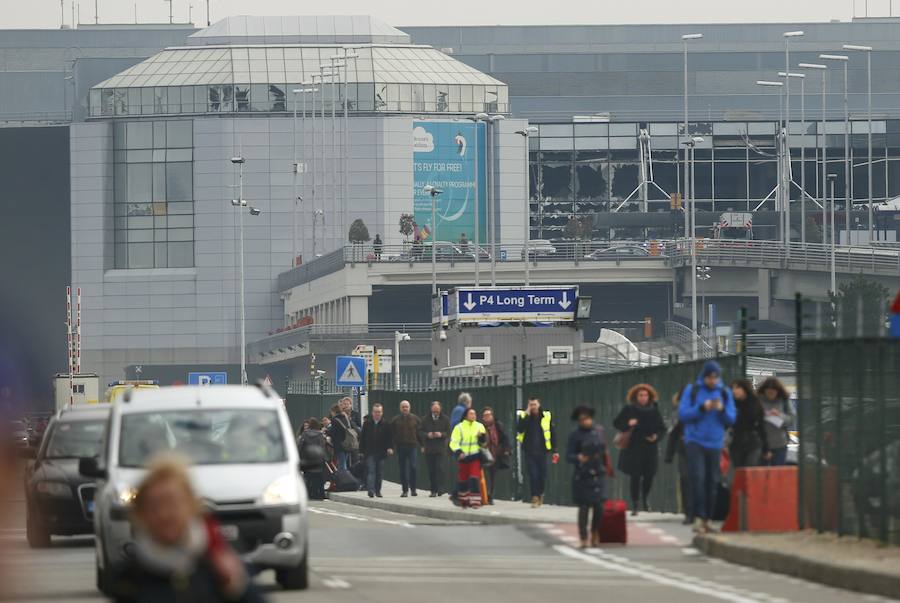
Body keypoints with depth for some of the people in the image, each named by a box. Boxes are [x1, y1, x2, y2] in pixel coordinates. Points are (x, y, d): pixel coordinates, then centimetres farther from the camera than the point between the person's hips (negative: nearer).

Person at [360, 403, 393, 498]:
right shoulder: (367, 424, 4)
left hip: (381, 452, 1)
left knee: (379, 472, 7)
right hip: (370, 452, -1)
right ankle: (371, 490, -19)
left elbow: (389, 437, 3)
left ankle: (378, 490, 16)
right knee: (371, 471, -11)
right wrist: (361, 451, 2)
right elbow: (362, 438, 6)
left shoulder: (386, 424, 3)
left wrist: (390, 447, -12)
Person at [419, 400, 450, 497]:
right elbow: (420, 432, 6)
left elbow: (448, 432, 3)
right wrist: (427, 435, -14)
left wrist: (441, 434, -17)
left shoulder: (445, 419, 4)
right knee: (431, 470, 4)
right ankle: (433, 490, 10)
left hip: (440, 448, -2)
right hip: (429, 449, 2)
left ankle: (440, 489, -13)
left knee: (440, 468, -14)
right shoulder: (426, 420, 8)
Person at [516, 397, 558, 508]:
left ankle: (540, 494, 28)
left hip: (542, 451, 1)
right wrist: (527, 415, -16)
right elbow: (519, 429, -14)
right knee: (533, 475, -7)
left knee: (542, 475, 5)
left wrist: (554, 451, 3)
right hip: (529, 451, -1)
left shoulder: (546, 417, 2)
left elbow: (552, 434, 6)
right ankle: (535, 498, -1)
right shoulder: (524, 416, 2)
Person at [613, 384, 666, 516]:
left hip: (650, 448, 3)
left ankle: (644, 500, 28)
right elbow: (616, 423, 2)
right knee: (635, 476, -5)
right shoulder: (629, 409, 0)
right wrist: (627, 424, -18)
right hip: (634, 449, -3)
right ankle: (635, 505, 3)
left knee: (649, 475, 3)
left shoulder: (654, 411, 6)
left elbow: (662, 429, 11)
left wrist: (656, 436, -10)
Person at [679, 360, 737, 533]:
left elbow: (732, 419, 5)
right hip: (695, 441, -3)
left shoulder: (725, 393, 7)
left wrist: (722, 410, -15)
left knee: (712, 482, 4)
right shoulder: (692, 390, 1)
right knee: (698, 477, -17)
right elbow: (683, 414, -5)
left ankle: (706, 519, 11)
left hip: (715, 443, 3)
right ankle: (699, 517, -19)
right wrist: (702, 408, -18)